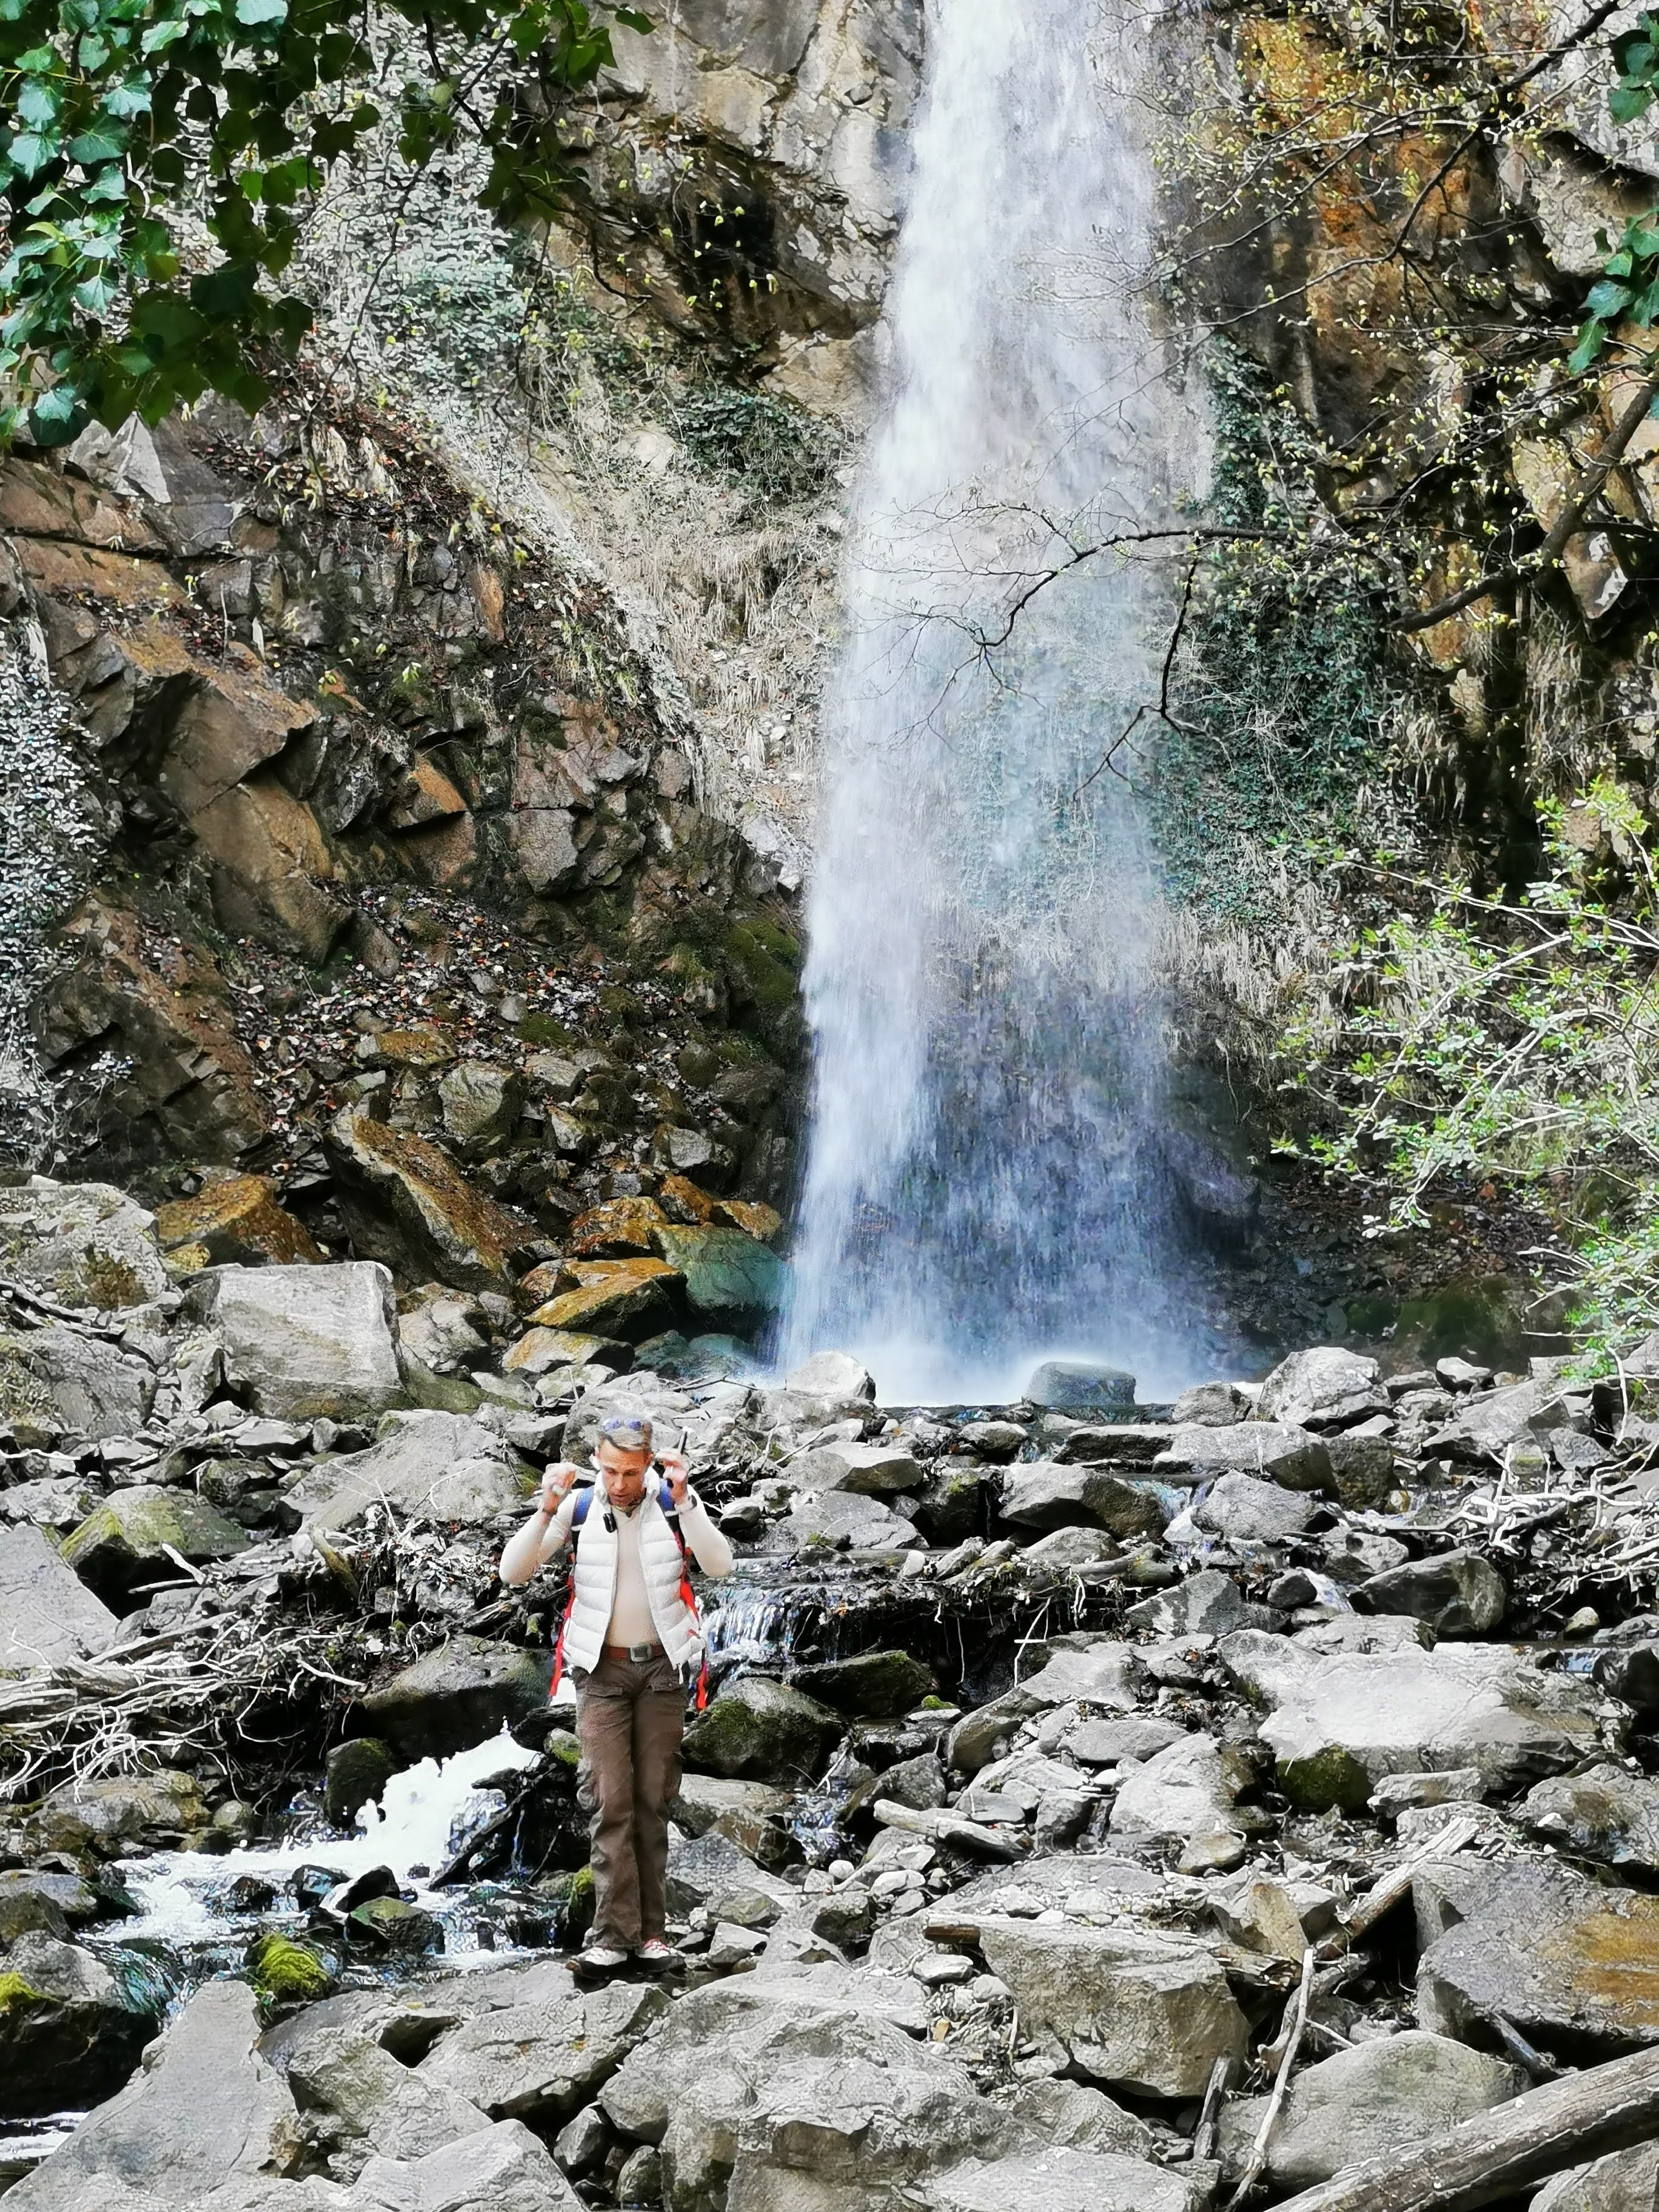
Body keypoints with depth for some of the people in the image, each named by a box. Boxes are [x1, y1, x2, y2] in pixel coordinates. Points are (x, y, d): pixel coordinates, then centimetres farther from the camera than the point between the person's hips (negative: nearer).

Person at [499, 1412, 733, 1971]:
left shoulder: (675, 1502, -5)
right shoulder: (578, 1507, -5)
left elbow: (719, 1567, -17)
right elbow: (513, 1572, -8)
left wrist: (685, 1502, -27)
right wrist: (547, 1510, -22)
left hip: (662, 1667, 0)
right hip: (602, 1671, 0)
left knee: (653, 1800, 4)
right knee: (610, 1802, -5)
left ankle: (652, 1931, 8)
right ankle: (614, 1932, -4)